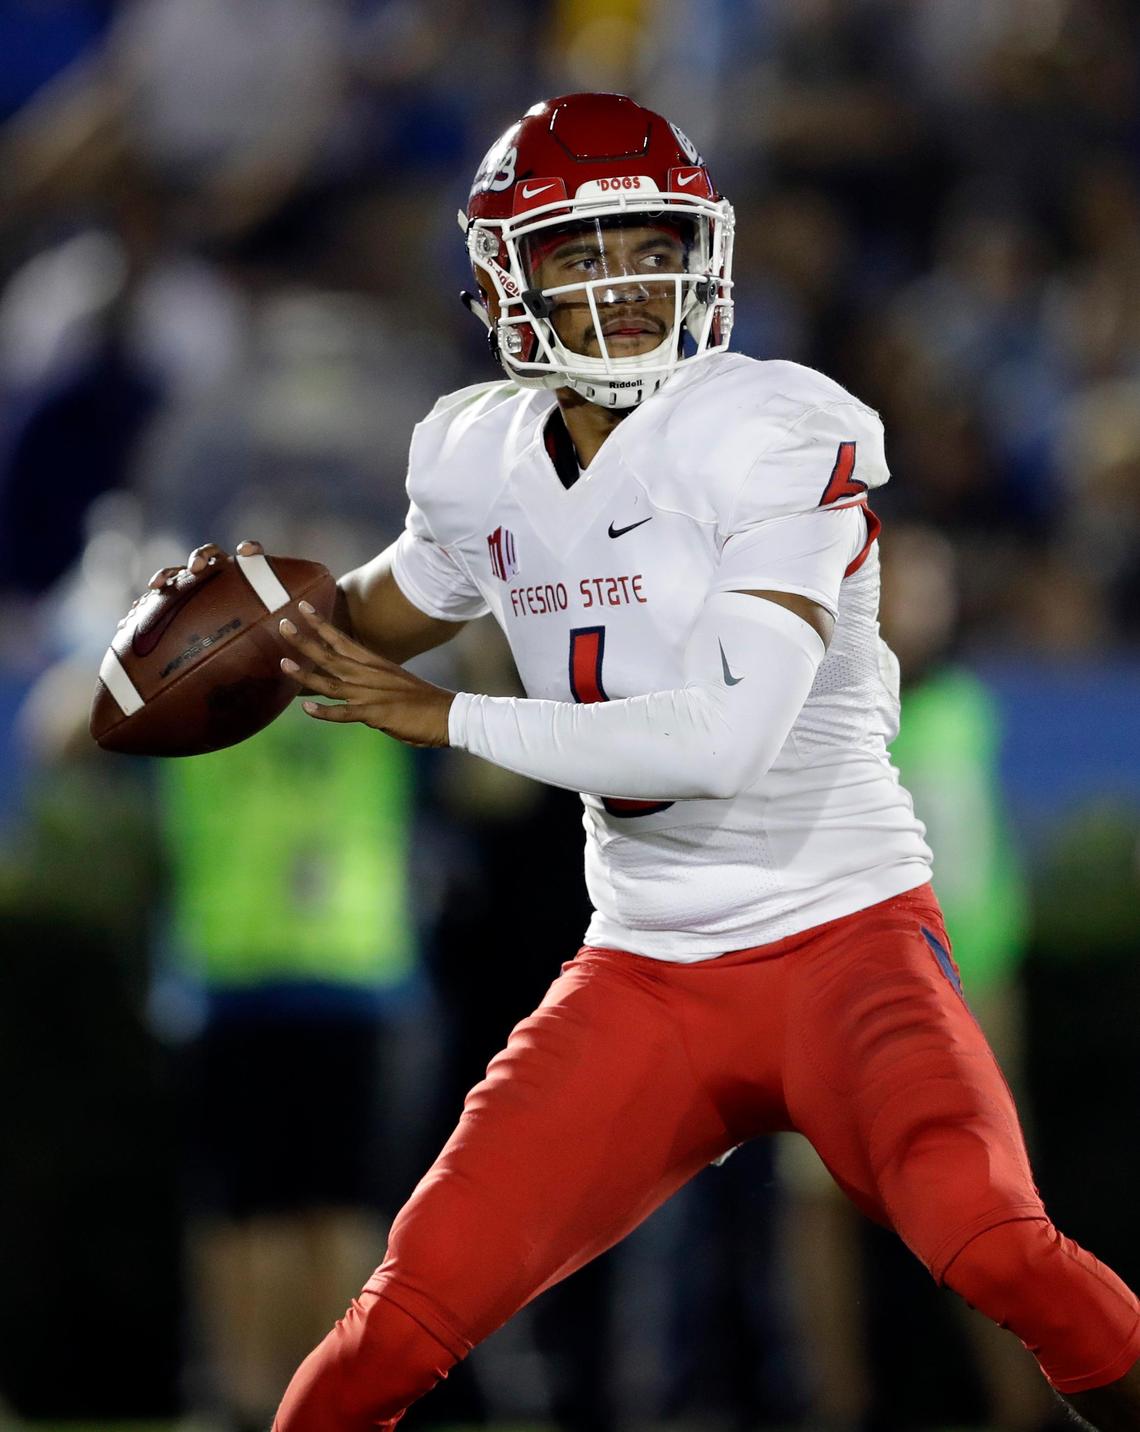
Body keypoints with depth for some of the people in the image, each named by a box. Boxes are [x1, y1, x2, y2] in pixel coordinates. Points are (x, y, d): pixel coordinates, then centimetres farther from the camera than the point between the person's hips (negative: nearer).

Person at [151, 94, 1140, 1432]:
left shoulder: (778, 432, -14)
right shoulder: (481, 461, 5)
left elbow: (723, 740, -24)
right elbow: (386, 616, 28)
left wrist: (447, 717, -17)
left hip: (842, 934, -5)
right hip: (641, 984, 5)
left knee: (987, 1242, -32)